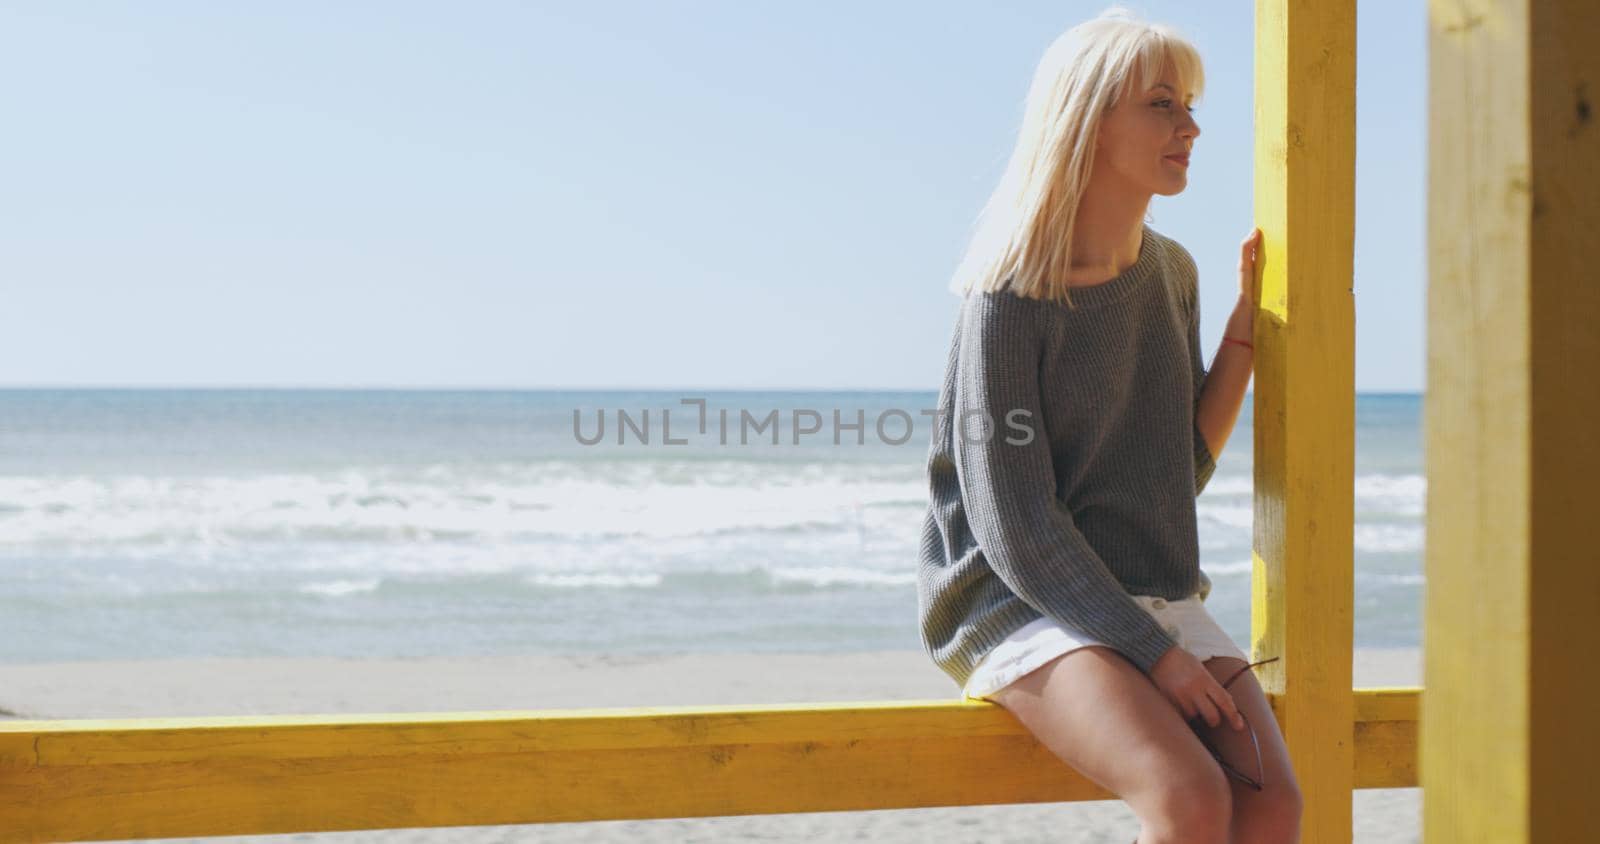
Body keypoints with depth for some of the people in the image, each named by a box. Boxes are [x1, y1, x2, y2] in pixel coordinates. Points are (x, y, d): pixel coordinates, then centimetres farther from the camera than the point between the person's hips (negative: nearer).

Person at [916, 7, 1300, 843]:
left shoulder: (1172, 273, 8)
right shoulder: (1010, 301, -12)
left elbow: (1184, 468, 12)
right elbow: (1014, 525, -15)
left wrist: (1248, 320, 4)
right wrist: (1154, 654, -18)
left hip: (1156, 600, 6)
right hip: (1023, 608, -6)